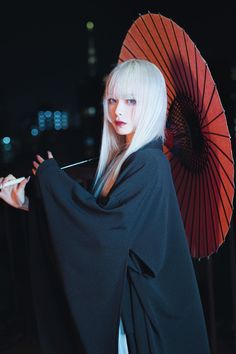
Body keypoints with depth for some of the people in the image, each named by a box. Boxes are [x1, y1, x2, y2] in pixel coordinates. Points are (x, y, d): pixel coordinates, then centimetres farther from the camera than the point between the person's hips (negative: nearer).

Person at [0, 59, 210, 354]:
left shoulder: (149, 164, -20)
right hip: (115, 289, 8)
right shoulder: (121, 157, 6)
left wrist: (50, 176, -16)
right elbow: (93, 210, 5)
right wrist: (29, 202, -4)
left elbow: (107, 228, -26)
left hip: (142, 295, -8)